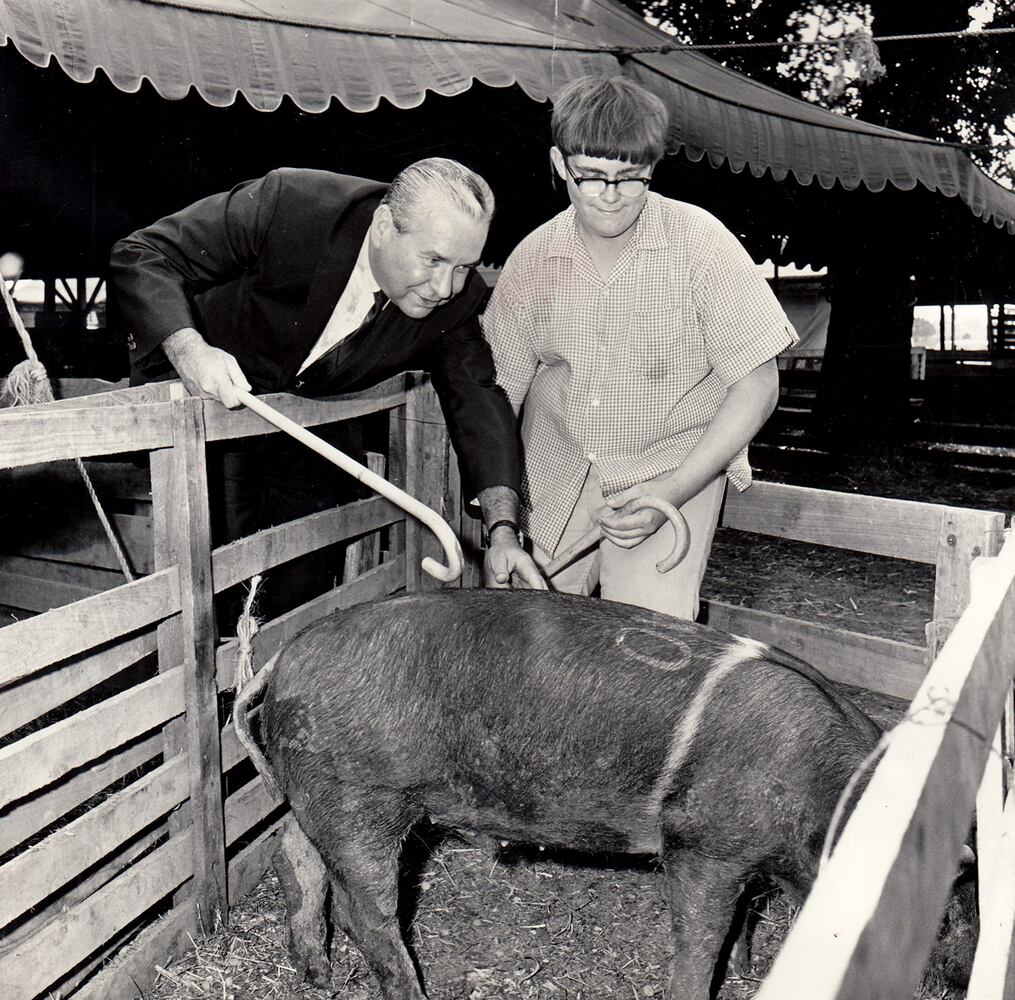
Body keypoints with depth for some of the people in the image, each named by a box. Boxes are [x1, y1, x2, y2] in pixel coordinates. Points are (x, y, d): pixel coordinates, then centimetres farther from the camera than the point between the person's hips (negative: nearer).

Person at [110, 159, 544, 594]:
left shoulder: (455, 299, -18)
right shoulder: (289, 204, -30)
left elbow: (477, 394, -14)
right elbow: (140, 255, -24)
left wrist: (503, 529, -27)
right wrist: (187, 348, -43)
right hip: (201, 390, -4)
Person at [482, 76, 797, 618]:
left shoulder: (699, 241, -13)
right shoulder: (532, 258, -4)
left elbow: (757, 385, -11)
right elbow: (498, 390, 5)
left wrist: (672, 492, -20)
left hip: (673, 466, -3)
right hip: (554, 473, 3)